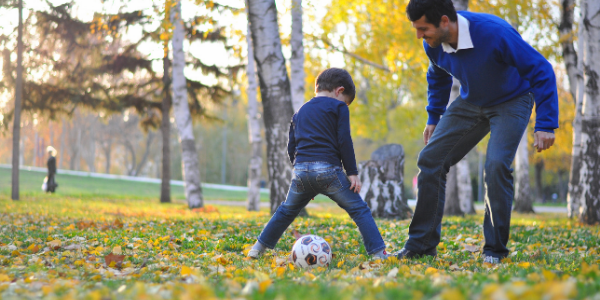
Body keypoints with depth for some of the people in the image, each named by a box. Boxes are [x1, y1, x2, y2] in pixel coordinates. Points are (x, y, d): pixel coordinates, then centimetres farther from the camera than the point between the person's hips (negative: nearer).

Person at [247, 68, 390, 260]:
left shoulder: (300, 112, 23)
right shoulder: (338, 107, 6)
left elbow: (291, 147, 20)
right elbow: (344, 141, -2)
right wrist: (352, 172, -1)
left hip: (301, 171, 5)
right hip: (328, 169, -5)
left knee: (286, 211, 23)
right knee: (359, 209, 1)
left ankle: (258, 249, 27)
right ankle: (378, 252, -8)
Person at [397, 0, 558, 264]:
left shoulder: (494, 32, -34)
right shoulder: (433, 44, -14)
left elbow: (541, 70, -28)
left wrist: (545, 124, -32)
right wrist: (433, 119, 14)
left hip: (511, 101, -5)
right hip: (470, 103, 6)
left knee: (497, 165, -26)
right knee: (430, 159, -6)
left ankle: (494, 250, -10)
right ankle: (421, 244, 2)